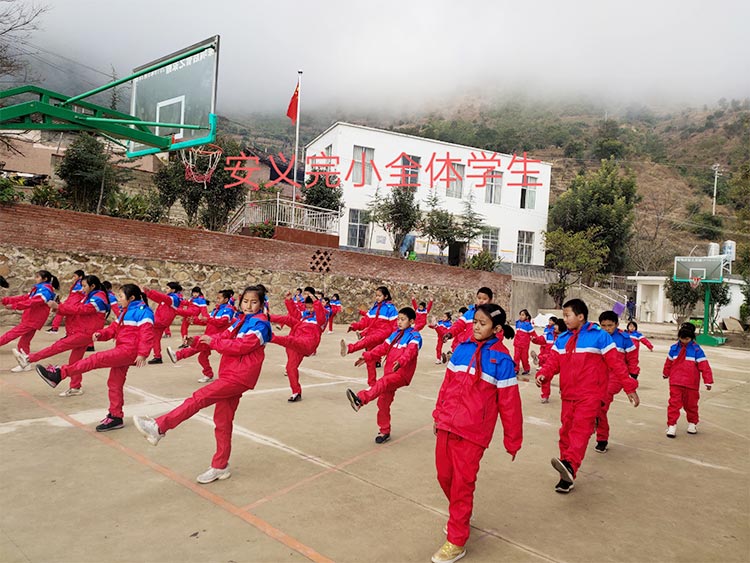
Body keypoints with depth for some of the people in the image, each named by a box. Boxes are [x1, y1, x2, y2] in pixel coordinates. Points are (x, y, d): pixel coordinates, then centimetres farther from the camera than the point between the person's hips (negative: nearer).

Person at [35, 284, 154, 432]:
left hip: (128, 351, -10)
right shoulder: (125, 313, 22)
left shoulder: (142, 311, -10)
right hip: (122, 352, 10)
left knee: (96, 359, -15)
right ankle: (116, 417, 18)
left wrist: (142, 354, -26)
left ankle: (60, 373, -11)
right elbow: (113, 329, 18)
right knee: (115, 384, 11)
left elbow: (147, 334, -19)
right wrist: (101, 334, -3)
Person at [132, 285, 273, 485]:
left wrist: (213, 342, -15)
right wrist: (203, 340, -7)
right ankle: (220, 466, 20)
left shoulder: (259, 323, -11)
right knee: (222, 420, 11)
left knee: (199, 398, -13)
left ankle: (159, 427, -7)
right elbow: (225, 337, 10)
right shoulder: (241, 321, 16)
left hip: (239, 376, -9)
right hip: (230, 374, 9)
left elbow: (243, 345, -20)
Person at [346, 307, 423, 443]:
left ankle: (360, 399, -53)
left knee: (383, 383, -34)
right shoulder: (396, 334, 18)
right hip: (389, 373, 8)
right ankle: (385, 432, 22)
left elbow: (411, 350, -24)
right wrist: (367, 356, 5)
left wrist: (401, 361, -44)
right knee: (383, 402, 9)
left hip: (402, 373, -8)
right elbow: (383, 347, 16)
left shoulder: (414, 335, -5)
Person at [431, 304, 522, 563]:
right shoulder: (462, 348, 5)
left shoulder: (501, 358, -10)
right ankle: (459, 518, 43)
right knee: (445, 476, 14)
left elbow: (509, 402, -6)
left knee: (462, 482, 2)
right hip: (447, 424, 5)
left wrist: (512, 440, -2)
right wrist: (439, 413, 17)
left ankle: (456, 542, 20)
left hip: (473, 431, -5)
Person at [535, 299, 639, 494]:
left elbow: (616, 363, -3)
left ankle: (569, 465, -40)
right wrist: (543, 374, -16)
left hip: (590, 394, -6)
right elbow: (553, 361, 4)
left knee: (581, 427, -24)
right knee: (566, 431, 8)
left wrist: (630, 388, -1)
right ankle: (567, 478, 18)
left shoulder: (599, 336, -5)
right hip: (568, 394, 6)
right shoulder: (562, 339, 10)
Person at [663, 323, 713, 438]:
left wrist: (708, 381, -10)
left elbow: (704, 366, -8)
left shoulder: (696, 350, -8)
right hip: (675, 382, 1)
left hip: (691, 384, -1)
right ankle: (672, 425, 2)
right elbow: (669, 362, 16)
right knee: (674, 403, -2)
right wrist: (666, 373, 29)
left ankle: (692, 423, 34)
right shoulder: (674, 348, 1)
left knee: (691, 404, 13)